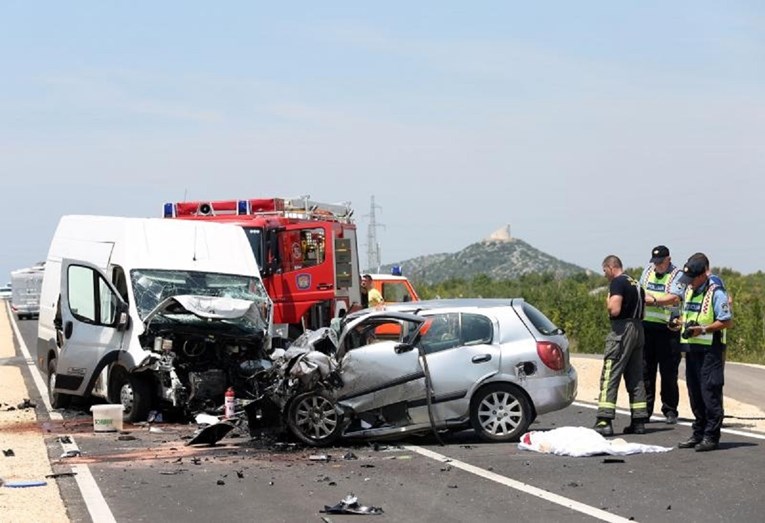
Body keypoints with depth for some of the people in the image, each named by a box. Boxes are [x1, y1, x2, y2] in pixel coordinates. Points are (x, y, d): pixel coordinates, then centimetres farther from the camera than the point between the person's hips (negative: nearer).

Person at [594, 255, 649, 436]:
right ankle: (639, 421, 12)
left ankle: (605, 420, -15)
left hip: (622, 329, -9)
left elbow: (615, 309, -20)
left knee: (610, 375, -9)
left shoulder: (617, 282, -10)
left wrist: (608, 302, 0)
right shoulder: (635, 284, 18)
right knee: (635, 377, 11)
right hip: (638, 330, 9)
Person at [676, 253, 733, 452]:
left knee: (710, 392, -6)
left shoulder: (716, 293, -12)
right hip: (692, 348, 8)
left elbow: (727, 322, -14)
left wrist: (703, 329, -21)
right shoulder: (689, 291, 14)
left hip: (711, 349, -8)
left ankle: (711, 436, -2)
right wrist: (679, 322, 5)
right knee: (695, 393, 12)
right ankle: (698, 433, 20)